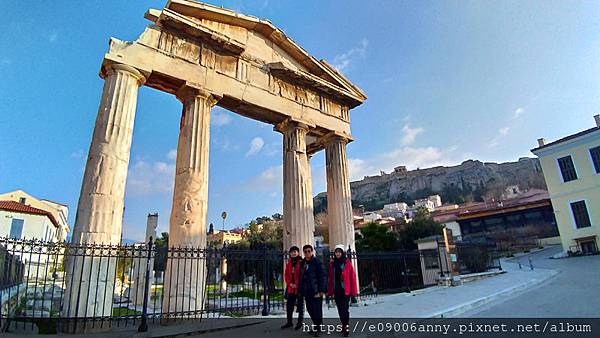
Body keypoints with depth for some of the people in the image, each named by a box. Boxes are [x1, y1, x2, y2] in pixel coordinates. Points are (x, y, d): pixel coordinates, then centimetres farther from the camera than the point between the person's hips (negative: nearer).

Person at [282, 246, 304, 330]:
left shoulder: (302, 262, -9)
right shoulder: (289, 263, 10)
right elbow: (286, 275, 11)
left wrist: (297, 284, -15)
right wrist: (290, 283, -4)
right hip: (291, 287, 6)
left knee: (300, 305, 5)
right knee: (289, 305, 13)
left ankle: (300, 322, 18)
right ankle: (289, 322, 26)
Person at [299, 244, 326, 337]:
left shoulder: (316, 262, -7)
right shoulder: (303, 263, 12)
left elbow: (322, 276, -11)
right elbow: (301, 277, 15)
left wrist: (321, 290, -16)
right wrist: (301, 290, 10)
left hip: (315, 291, -6)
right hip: (306, 291, 7)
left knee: (317, 309, -4)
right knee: (310, 309, 12)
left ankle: (317, 328, 9)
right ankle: (316, 326, 27)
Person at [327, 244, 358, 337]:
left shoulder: (347, 263, -5)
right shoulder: (332, 263, 5)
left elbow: (352, 277, -6)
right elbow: (330, 278, 7)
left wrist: (353, 291, -8)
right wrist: (329, 291, 4)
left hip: (345, 290, -4)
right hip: (336, 290, 4)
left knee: (345, 309, -5)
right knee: (340, 309, 12)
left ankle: (346, 327, 4)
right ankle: (343, 325, 28)